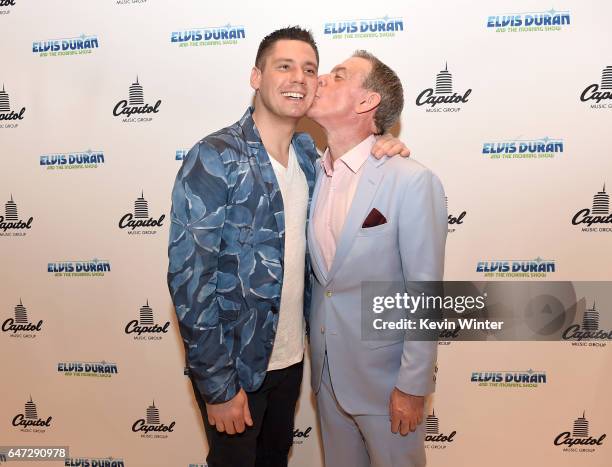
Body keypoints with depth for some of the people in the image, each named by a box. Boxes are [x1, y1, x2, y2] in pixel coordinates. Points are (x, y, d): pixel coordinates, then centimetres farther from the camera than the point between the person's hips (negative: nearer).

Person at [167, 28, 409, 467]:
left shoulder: (307, 150, 0)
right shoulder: (214, 159, -20)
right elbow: (189, 279, -20)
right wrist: (219, 386, -17)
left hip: (291, 355, 6)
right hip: (234, 366, -6)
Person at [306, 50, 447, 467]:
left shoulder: (413, 181, -20)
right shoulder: (313, 174, 0)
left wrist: (414, 386, -13)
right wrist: (316, 358, 10)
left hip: (383, 374, -5)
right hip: (326, 369, 6)